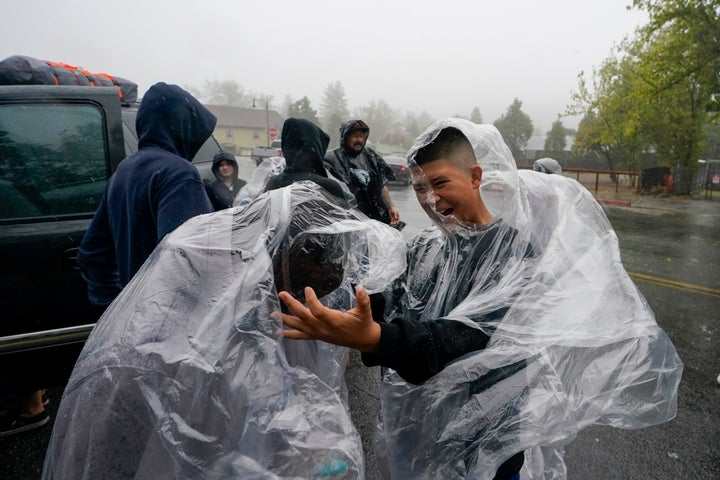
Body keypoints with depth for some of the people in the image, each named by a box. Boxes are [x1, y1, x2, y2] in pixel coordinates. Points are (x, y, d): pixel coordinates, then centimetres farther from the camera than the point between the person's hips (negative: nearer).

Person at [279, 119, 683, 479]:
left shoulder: (518, 248, -18)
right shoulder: (426, 249, -1)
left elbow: (476, 336, -32)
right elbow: (408, 323, -5)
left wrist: (375, 338, -46)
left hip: (495, 441, -4)